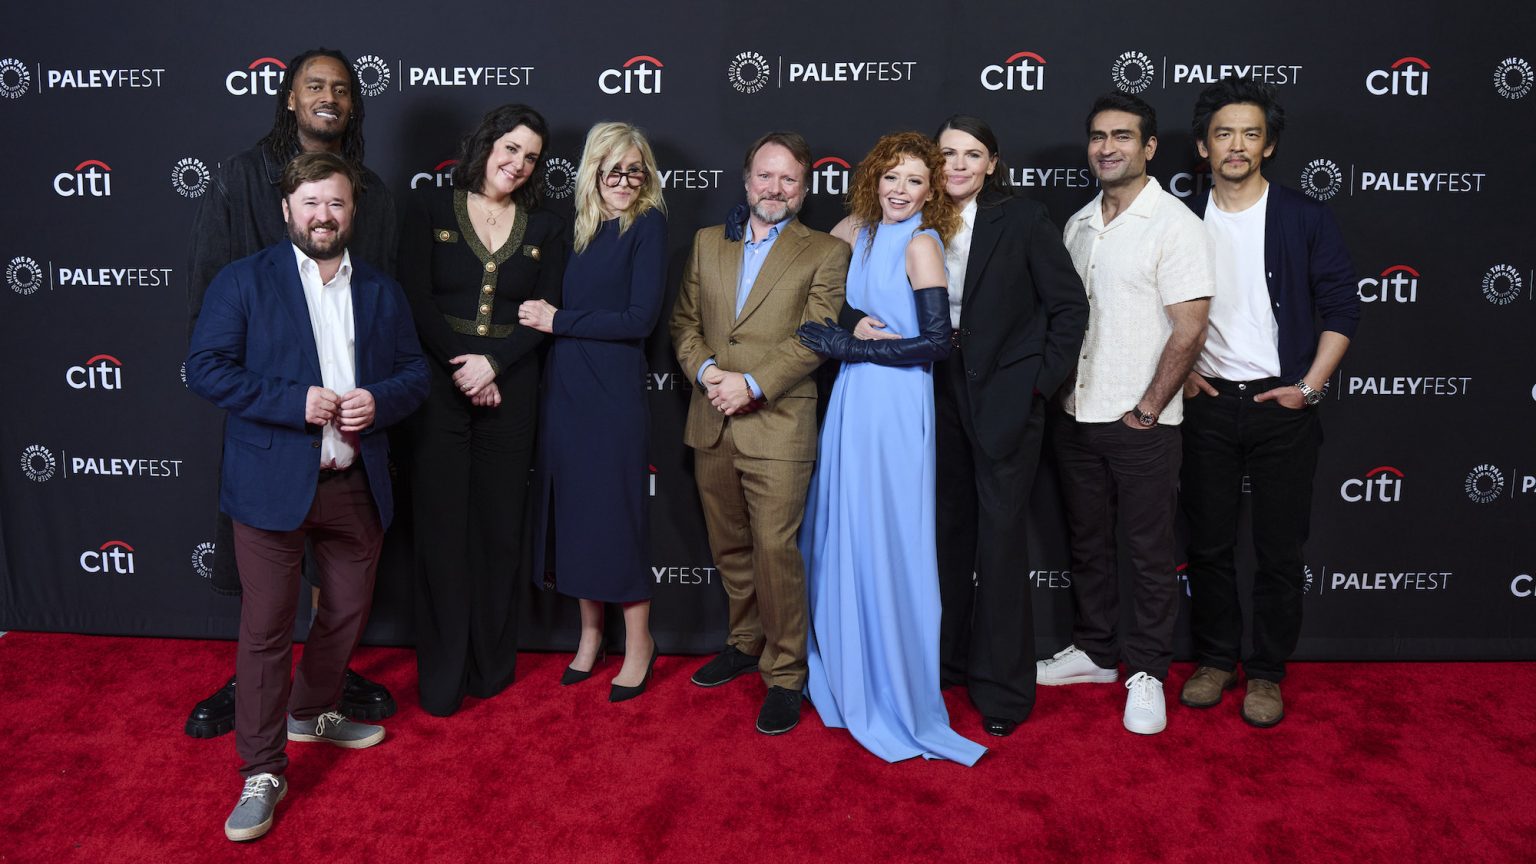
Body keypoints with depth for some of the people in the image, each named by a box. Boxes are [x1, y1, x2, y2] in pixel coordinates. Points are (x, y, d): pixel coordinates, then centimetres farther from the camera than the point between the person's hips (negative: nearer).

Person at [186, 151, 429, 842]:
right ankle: (262, 772, 13)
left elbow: (414, 373, 11)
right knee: (266, 628, 0)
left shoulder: (381, 291, 10)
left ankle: (312, 712, 42)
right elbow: (206, 368, -9)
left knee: (349, 611, 17)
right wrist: (294, 403, -19)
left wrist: (379, 401, -11)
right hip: (272, 482, -4)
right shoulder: (244, 280, -2)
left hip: (356, 485, 5)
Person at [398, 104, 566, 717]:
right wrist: (460, 367, -11)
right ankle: (441, 676, 12)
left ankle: (491, 665, 21)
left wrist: (491, 363, -12)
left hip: (508, 391, 2)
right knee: (441, 526, 1)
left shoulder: (545, 229, 10)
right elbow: (416, 299, -3)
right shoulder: (430, 209, 4)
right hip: (438, 386, -2)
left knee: (500, 527, 7)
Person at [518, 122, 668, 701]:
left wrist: (558, 321, -9)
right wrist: (542, 318, -7)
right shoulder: (580, 227, 11)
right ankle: (589, 632, 27)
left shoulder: (648, 225, -5)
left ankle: (639, 643, 17)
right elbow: (560, 304, 13)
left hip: (613, 391, -5)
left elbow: (640, 318, -13)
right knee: (571, 510, 11)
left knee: (616, 512, 1)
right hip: (565, 387, 6)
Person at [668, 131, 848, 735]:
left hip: (777, 426, -4)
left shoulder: (825, 253, 2)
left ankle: (785, 673, 8)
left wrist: (752, 384, -17)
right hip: (711, 425, 5)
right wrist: (705, 370, -8)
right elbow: (684, 320, 11)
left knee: (775, 550, -6)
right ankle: (746, 643, 34)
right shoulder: (707, 243, 15)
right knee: (729, 548, 15)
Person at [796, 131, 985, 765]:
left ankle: (898, 695, 17)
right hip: (852, 400, 7)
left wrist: (852, 347, -14)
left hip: (894, 405, -7)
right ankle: (845, 673, 30)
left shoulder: (921, 242, -9)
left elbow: (938, 341, -15)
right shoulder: (860, 227, 12)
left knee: (888, 542, 1)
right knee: (844, 535, 13)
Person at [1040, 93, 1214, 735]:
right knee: (1087, 542, 16)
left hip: (1141, 424, -6)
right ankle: (1094, 651, 32)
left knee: (1150, 552, 5)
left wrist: (1148, 409, -14)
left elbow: (1189, 327, -14)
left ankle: (1147, 672, 18)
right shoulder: (1077, 225, 11)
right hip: (1076, 416, 6)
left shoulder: (1173, 224, -9)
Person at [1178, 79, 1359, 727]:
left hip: (1281, 405, -1)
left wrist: (1309, 387, -7)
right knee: (1209, 543, 8)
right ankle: (1215, 658, 24)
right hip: (1207, 404, 2)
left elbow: (1341, 307, 0)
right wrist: (1180, 372, 0)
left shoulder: (1305, 219, 0)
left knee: (1279, 548, 4)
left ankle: (1267, 671, 19)